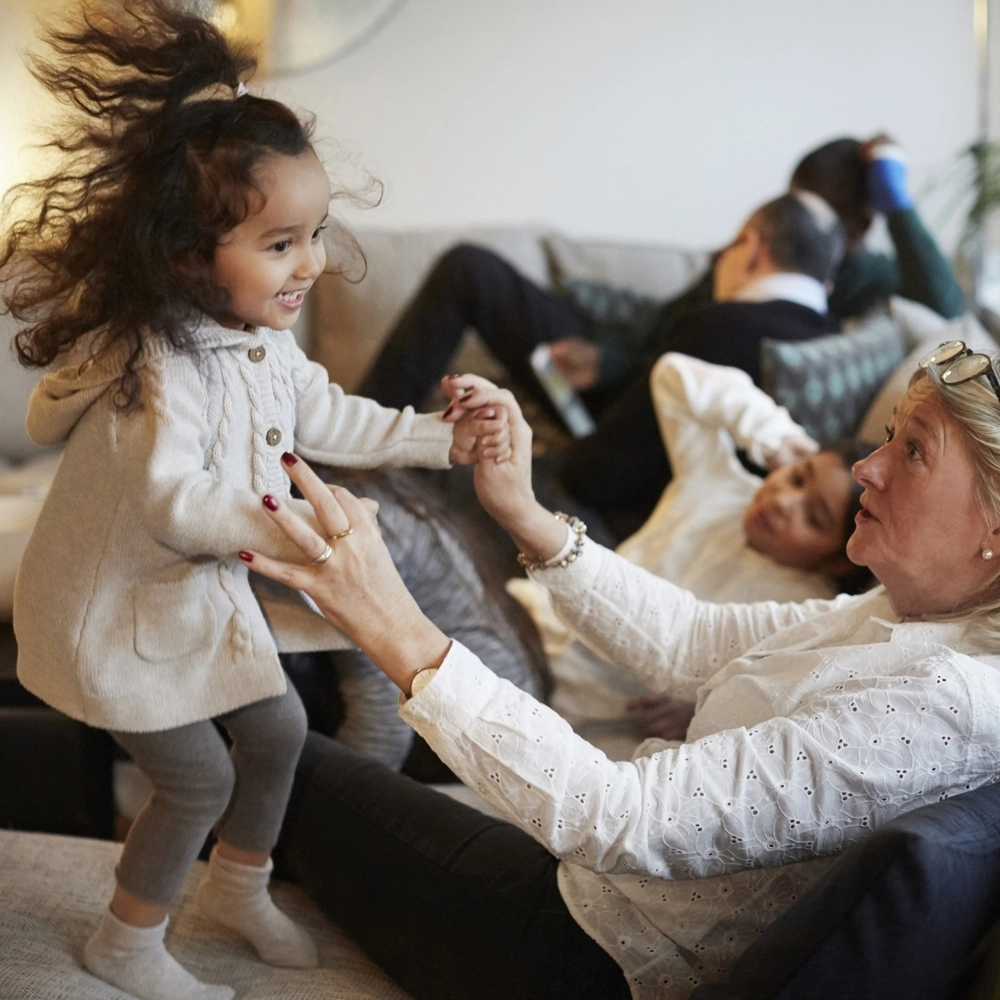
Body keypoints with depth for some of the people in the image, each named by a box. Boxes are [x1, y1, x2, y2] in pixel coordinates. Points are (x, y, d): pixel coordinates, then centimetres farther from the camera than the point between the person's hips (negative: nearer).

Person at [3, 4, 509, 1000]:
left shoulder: (262, 339, -3)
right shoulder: (158, 367, -33)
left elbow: (327, 419, 11)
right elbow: (172, 501, -42)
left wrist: (442, 439, 5)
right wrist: (288, 531, -53)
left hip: (205, 589, 9)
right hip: (124, 609, -9)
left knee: (277, 726, 17)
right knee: (198, 778, 1)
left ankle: (239, 890, 43)